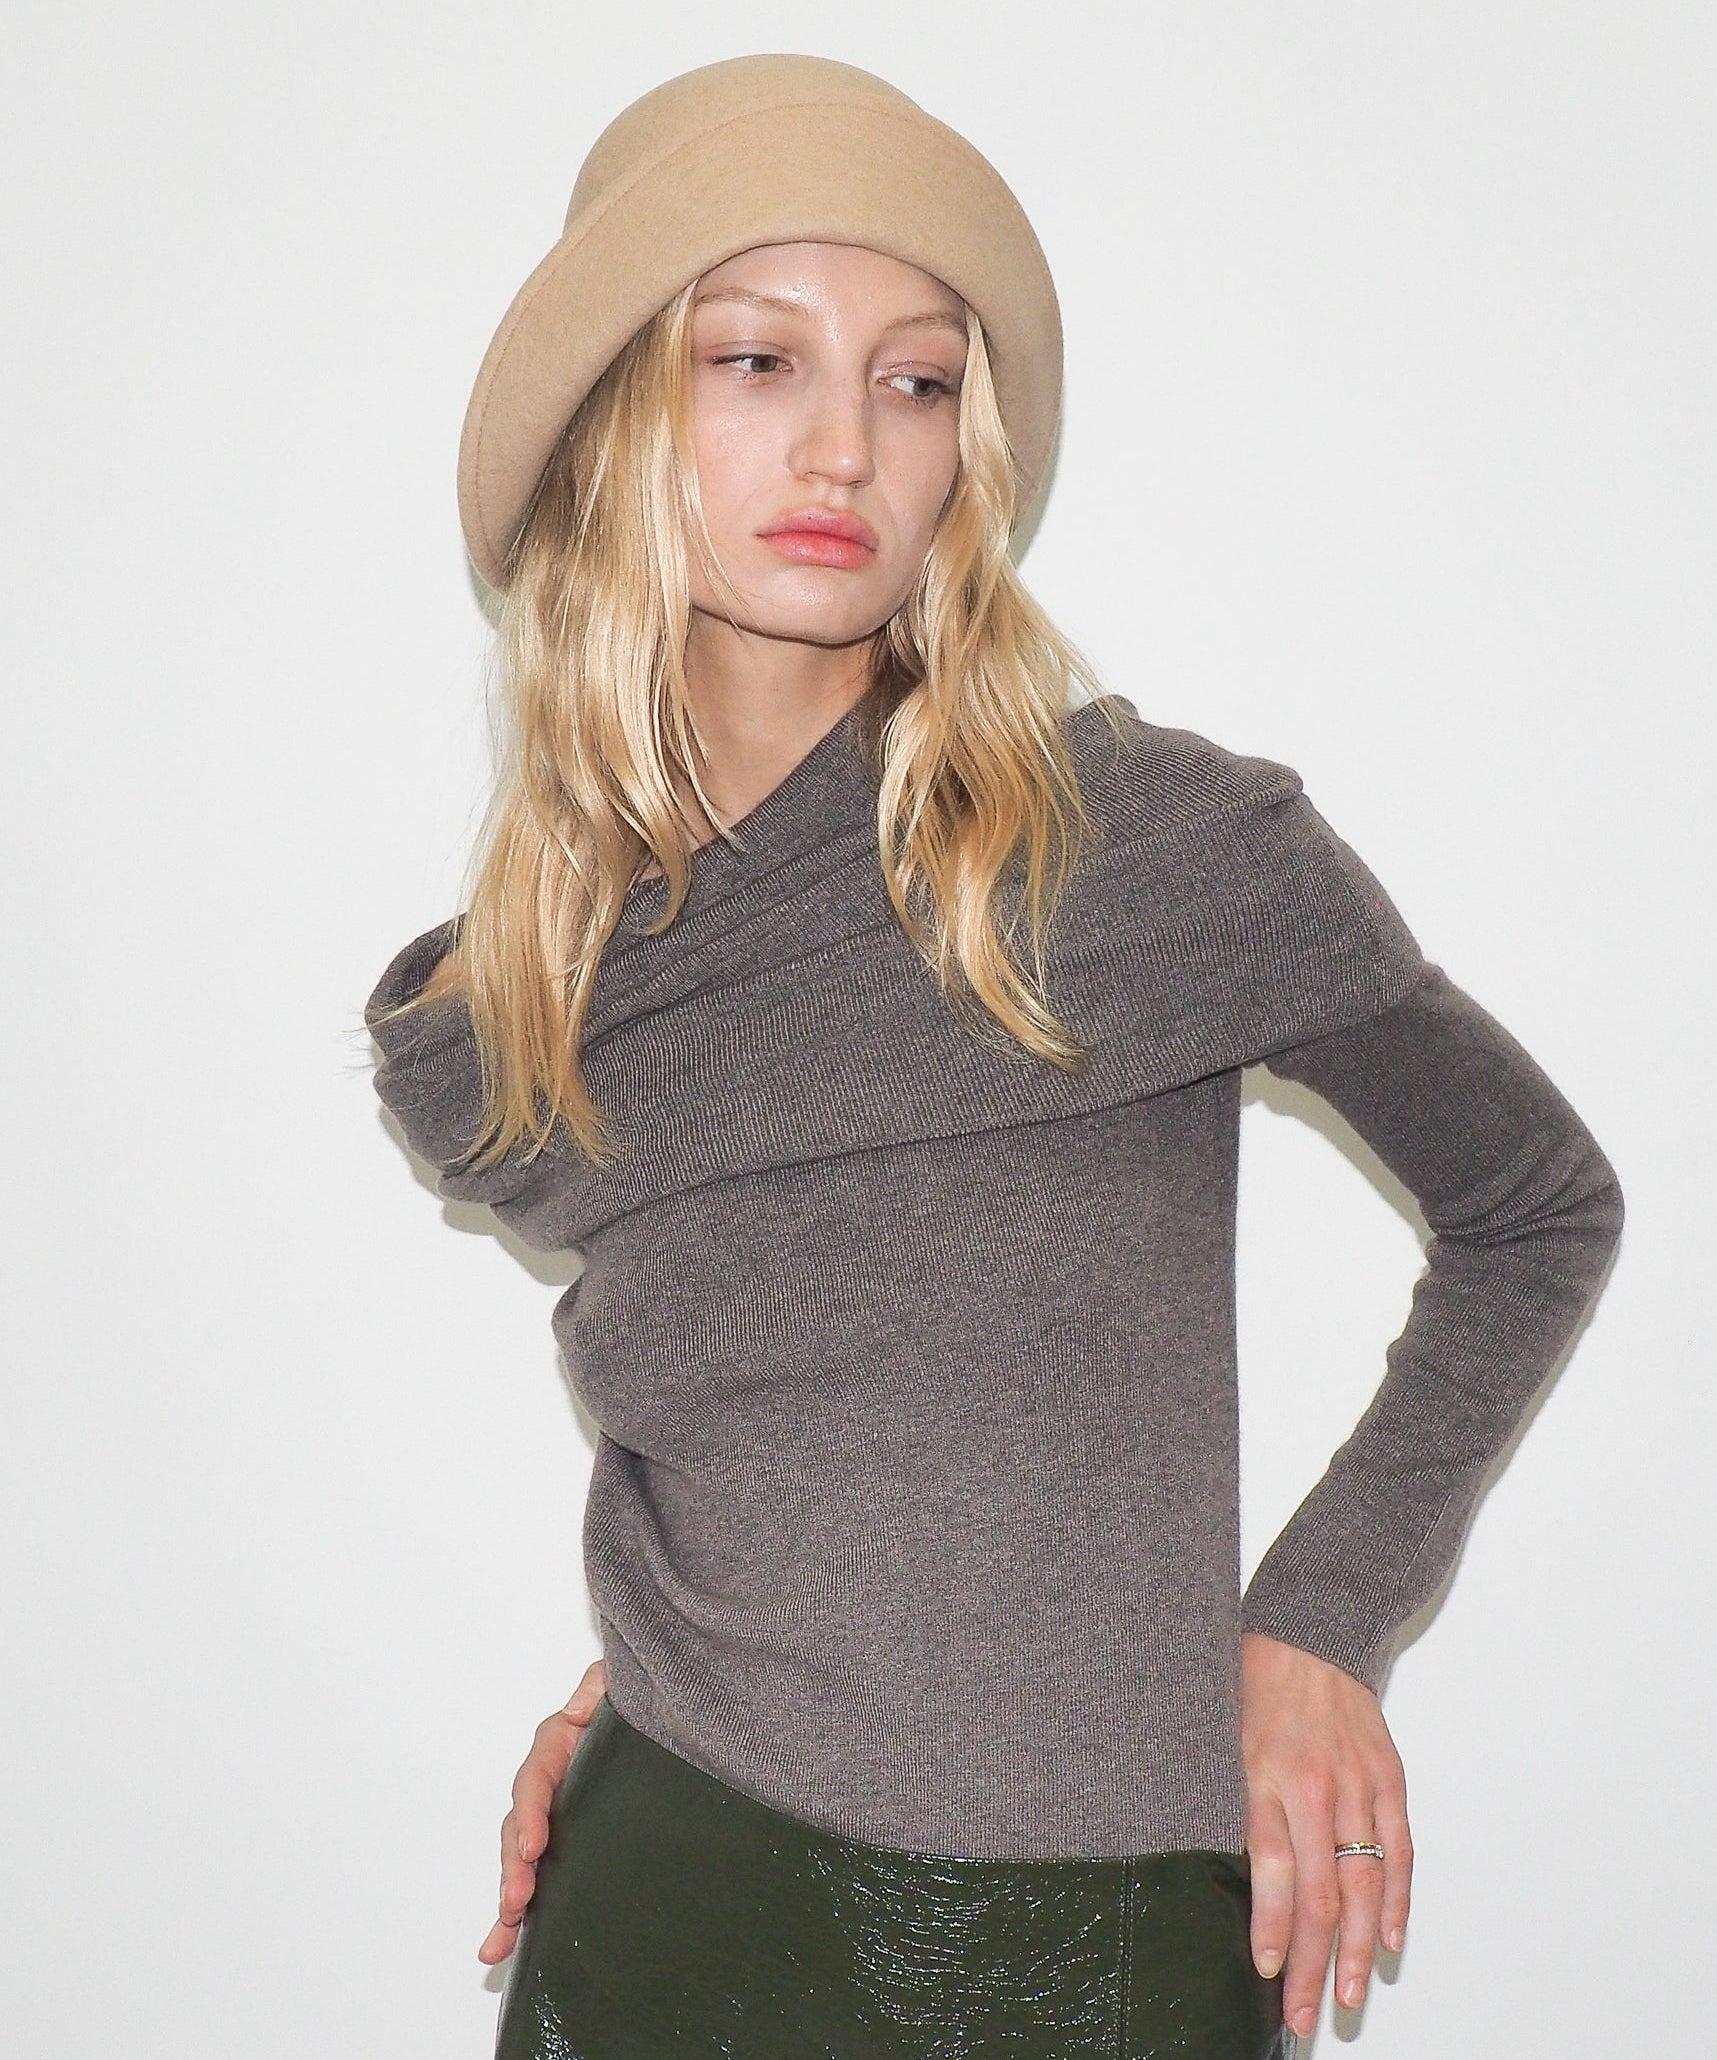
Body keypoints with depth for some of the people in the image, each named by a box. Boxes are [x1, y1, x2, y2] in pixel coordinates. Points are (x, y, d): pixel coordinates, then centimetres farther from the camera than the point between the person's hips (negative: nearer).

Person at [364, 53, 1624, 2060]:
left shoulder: (1170, 846, -13)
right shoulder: (467, 1043, -2)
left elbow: (1540, 1214, 2)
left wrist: (1323, 1615, -5)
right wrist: (644, 1671, 3)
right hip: (665, 1895, 3)